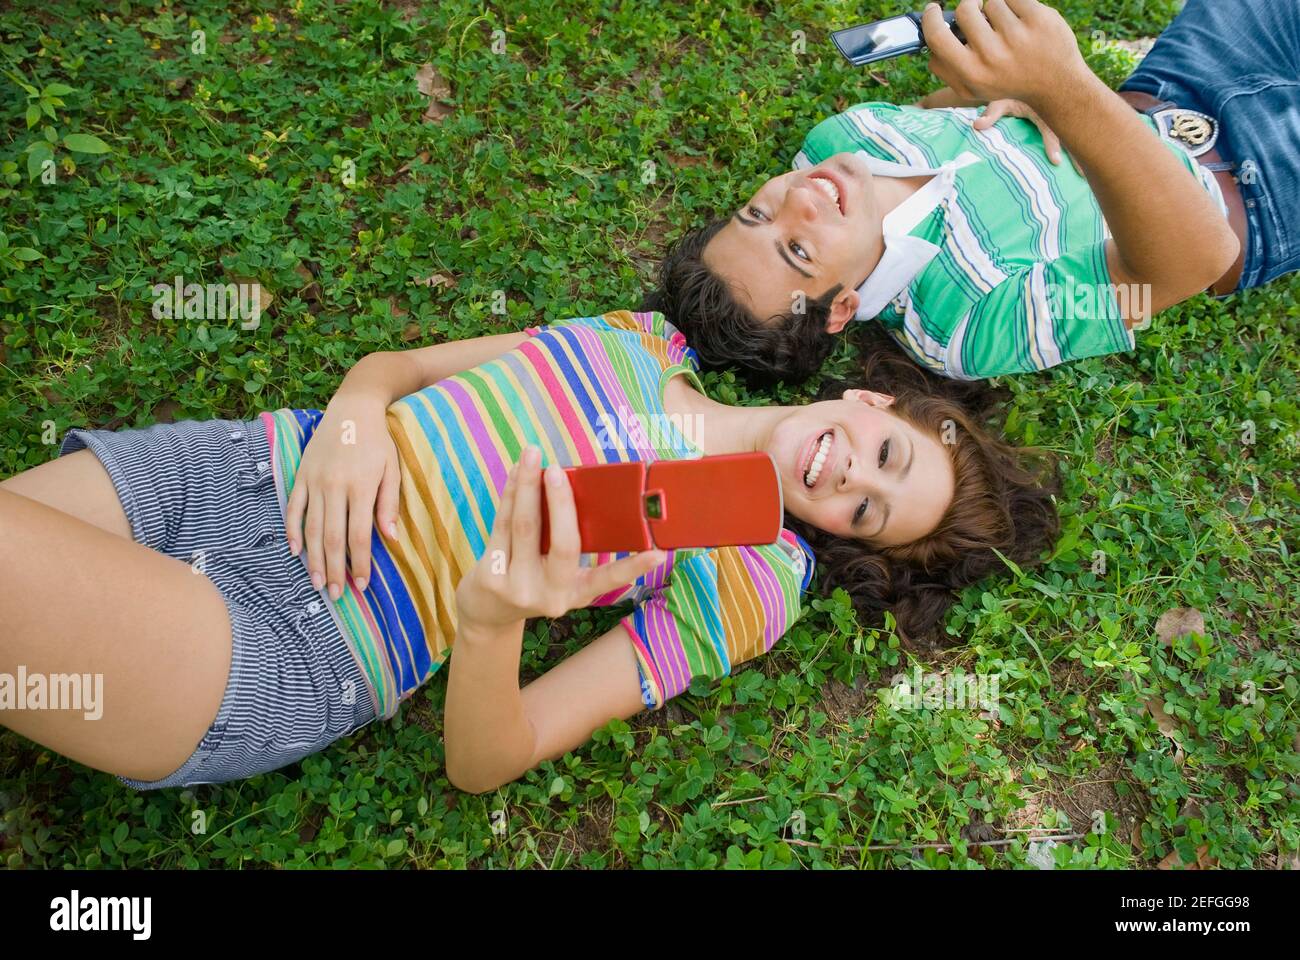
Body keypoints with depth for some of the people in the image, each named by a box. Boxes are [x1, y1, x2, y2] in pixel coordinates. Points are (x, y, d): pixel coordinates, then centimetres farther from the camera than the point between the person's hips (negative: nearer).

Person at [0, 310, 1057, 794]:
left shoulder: (752, 578, -5)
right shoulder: (645, 339, 8)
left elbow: (485, 761, -10)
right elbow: (393, 363, 10)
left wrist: (491, 618, -32)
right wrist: (355, 416, -14)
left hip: (285, 641, -5)